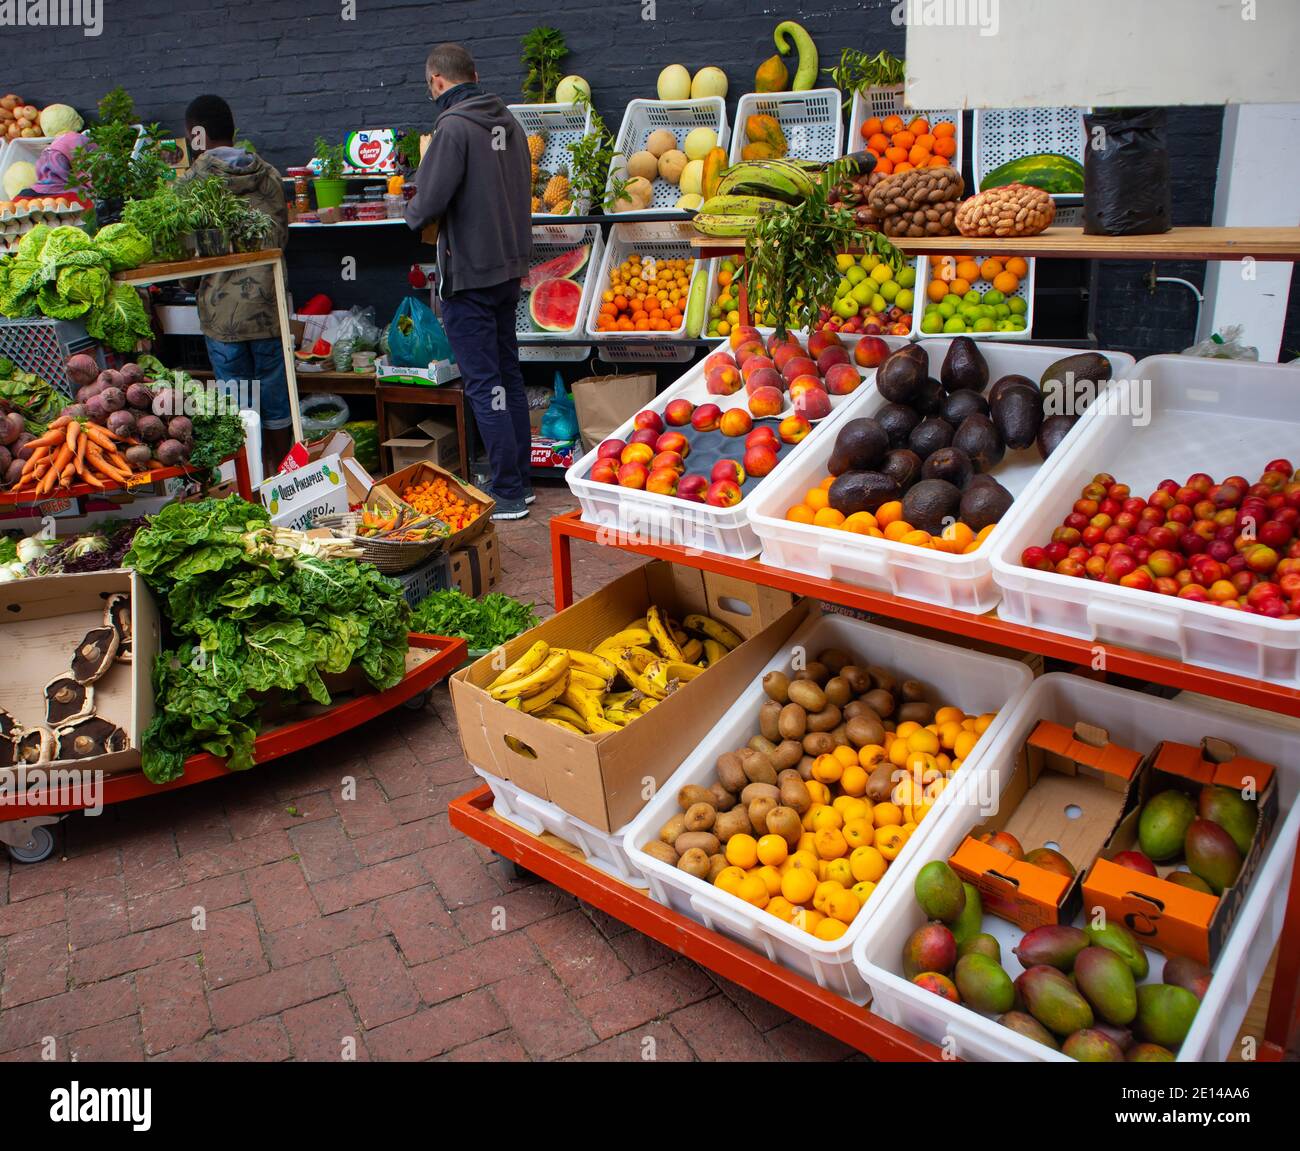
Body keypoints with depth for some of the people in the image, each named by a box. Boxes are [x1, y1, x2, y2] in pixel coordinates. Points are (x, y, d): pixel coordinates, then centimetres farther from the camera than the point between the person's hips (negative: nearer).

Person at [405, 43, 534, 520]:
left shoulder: (453, 127, -15)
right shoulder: (508, 121, 10)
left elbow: (429, 202, -18)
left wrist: (413, 213, 3)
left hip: (468, 274, -8)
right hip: (510, 266, 8)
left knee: (484, 384, -4)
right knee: (508, 374, 14)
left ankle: (508, 493, 0)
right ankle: (520, 481, 22)